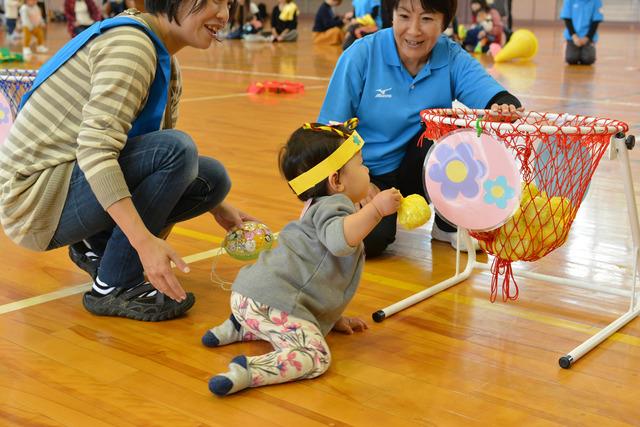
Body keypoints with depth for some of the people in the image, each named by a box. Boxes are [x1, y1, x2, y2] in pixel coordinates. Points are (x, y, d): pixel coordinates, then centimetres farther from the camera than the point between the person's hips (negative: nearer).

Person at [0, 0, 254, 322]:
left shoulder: (168, 65, 9)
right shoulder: (129, 43, -20)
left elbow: (166, 152, 19)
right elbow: (95, 149, -31)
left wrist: (218, 207, 12)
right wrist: (145, 241, -37)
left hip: (80, 181, 9)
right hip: (34, 197, -9)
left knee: (213, 178, 0)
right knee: (177, 149, -27)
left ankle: (96, 247, 11)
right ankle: (114, 289, -13)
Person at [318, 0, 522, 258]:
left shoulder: (452, 58, -7)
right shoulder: (361, 55, -13)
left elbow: (487, 89, -25)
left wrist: (503, 105, -49)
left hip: (413, 172, 3)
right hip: (362, 173, -2)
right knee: (370, 240, -30)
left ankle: (449, 224, -7)